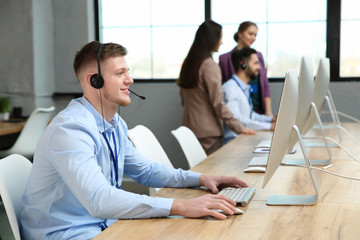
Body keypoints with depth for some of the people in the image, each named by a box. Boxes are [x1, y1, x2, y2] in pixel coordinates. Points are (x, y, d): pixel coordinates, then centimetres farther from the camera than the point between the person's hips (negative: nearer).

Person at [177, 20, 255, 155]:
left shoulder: (188, 63, 9)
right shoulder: (210, 66, -14)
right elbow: (218, 103, -17)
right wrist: (240, 128, -13)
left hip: (190, 127, 8)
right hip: (207, 131, -8)